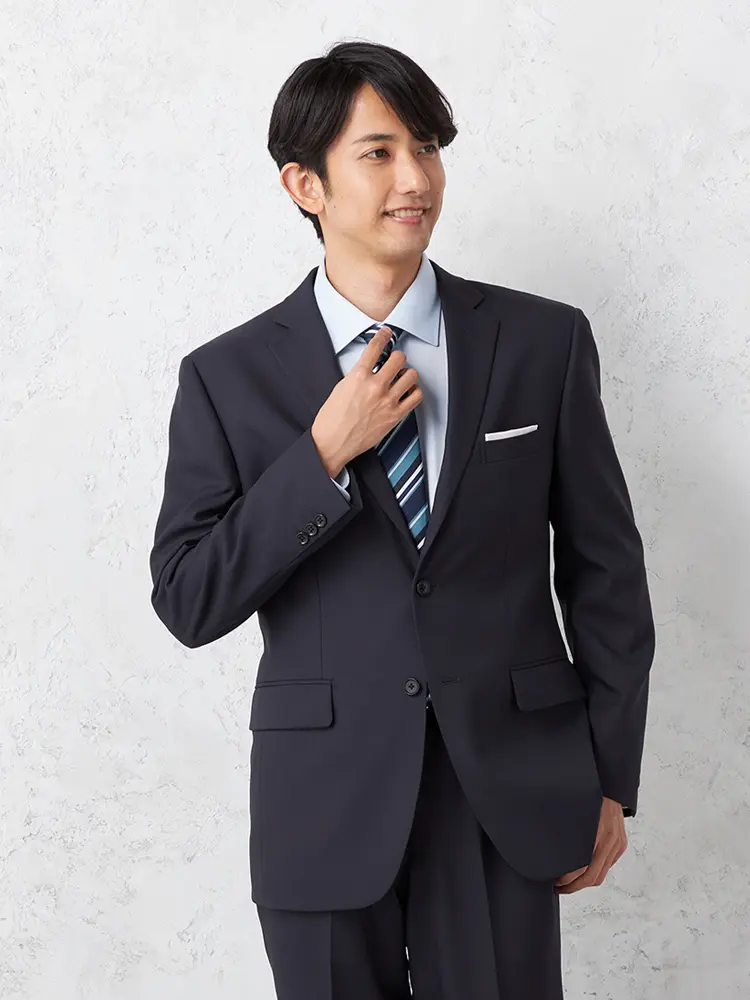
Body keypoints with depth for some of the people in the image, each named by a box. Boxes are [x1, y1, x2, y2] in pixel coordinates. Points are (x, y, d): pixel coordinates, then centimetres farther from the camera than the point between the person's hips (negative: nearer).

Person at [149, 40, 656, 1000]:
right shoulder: (228, 376, -1)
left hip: (509, 793, 0)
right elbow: (188, 601, -5)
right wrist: (323, 454, -14)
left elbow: (605, 570, 4)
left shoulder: (544, 342, 0)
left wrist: (610, 781, 4)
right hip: (326, 807, 0)